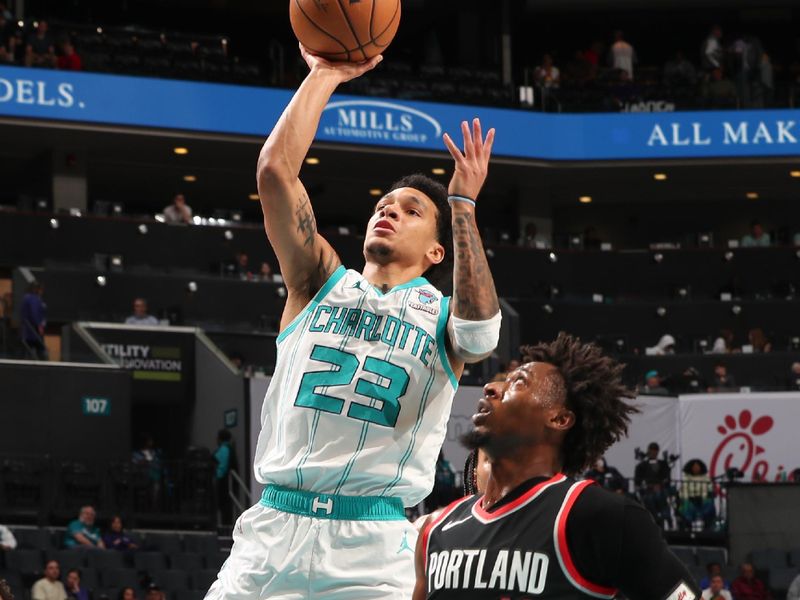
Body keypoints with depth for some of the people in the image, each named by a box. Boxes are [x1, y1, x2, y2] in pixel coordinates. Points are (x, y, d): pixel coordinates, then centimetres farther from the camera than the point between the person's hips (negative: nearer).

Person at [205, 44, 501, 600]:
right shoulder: (321, 282, 15)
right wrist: (324, 76, 6)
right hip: (272, 526, 2)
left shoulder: (441, 315, 10)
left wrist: (464, 204, -10)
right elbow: (275, 169, 4)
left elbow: (480, 330, -15)